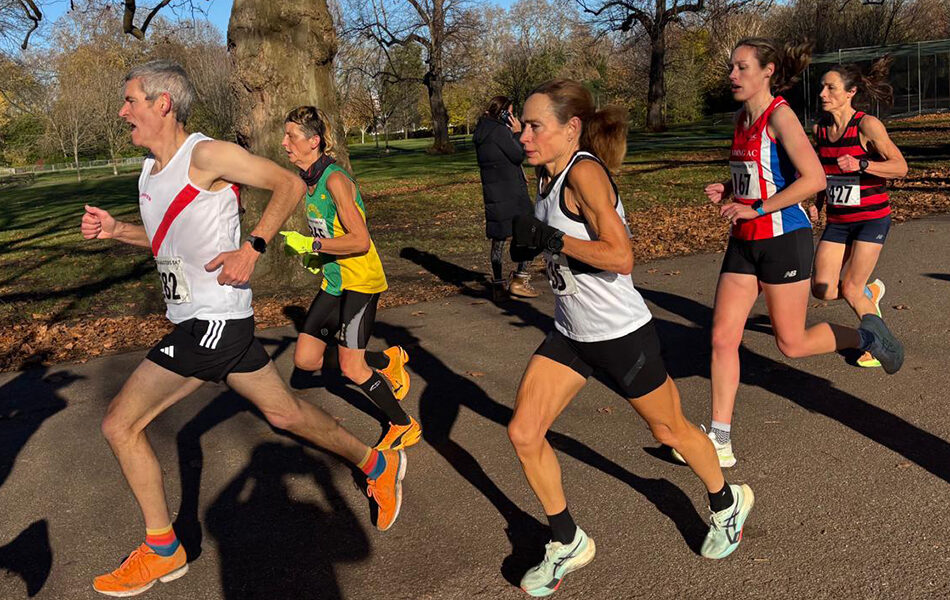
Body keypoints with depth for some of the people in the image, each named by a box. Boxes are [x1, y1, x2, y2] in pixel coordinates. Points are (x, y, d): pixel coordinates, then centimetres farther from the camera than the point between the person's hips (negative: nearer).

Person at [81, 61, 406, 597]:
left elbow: (290, 185, -10)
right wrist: (116, 230, 10)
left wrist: (252, 249, -18)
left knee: (120, 423, -4)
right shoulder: (151, 167, 15)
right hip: (199, 320, 9)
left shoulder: (207, 154, -13)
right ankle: (378, 465, 31)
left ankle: (163, 551, 11)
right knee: (285, 413, 15)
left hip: (214, 321, -9)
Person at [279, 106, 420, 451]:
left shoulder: (334, 180, -20)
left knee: (351, 369, -7)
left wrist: (311, 244, -22)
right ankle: (388, 360, 25)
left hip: (361, 282, -9)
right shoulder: (309, 180, 8)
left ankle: (405, 426, 15)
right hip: (334, 282, 9)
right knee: (306, 359, 7)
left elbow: (360, 241, -25)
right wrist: (316, 255, 10)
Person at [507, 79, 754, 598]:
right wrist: (527, 244, -1)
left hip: (621, 334, -8)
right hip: (570, 333, 8)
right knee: (523, 433, -1)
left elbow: (621, 257, -30)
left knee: (670, 431, 14)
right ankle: (567, 543, 20)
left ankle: (727, 504, 45)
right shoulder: (547, 174, 3)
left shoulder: (584, 171, -22)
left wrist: (548, 237, -27)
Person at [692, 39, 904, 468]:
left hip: (784, 239, -7)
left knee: (791, 344, 4)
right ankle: (719, 440, 7)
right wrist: (726, 191, 6)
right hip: (745, 241, 7)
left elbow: (814, 179, -22)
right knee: (722, 337, 1)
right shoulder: (741, 119, 11)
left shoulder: (780, 116, -12)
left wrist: (756, 208, -21)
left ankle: (865, 335, 32)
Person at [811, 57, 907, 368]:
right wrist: (818, 202, 8)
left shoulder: (867, 125, -14)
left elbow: (900, 167, -17)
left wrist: (861, 164, -31)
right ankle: (869, 291, 30)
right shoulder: (820, 129, 3)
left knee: (849, 290, -7)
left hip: (871, 217, -5)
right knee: (822, 290, -3)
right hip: (837, 220, 5)